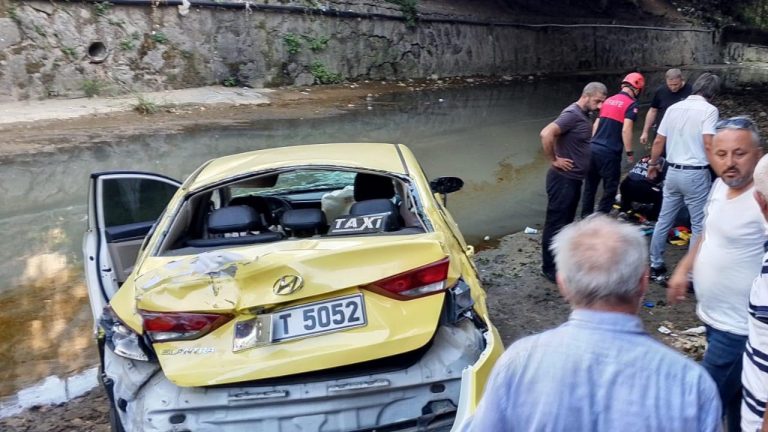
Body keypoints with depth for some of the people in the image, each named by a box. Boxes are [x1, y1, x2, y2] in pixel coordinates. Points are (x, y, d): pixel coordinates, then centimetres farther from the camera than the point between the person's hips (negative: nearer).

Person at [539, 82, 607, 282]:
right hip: (563, 179, -10)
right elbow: (546, 133, -31)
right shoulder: (572, 114, -19)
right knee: (555, 223, -2)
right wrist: (553, 160, -21)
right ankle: (549, 267, 7)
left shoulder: (583, 115, 11)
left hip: (574, 178, 10)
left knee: (566, 222, 18)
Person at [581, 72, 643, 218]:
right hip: (609, 152, -7)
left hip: (593, 148, 7)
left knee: (590, 185, 16)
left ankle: (585, 218, 26)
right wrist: (629, 153, -10)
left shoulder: (609, 100, 16)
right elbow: (626, 130, -16)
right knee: (610, 189, 6)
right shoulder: (631, 104, -6)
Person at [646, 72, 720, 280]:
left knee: (664, 220, 15)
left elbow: (658, 142, 10)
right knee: (699, 226, 4)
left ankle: (655, 266, 22)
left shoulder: (674, 108, 8)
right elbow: (708, 144, -20)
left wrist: (652, 164, 24)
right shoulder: (709, 110, -9)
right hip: (696, 174, -6)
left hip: (673, 171, 6)